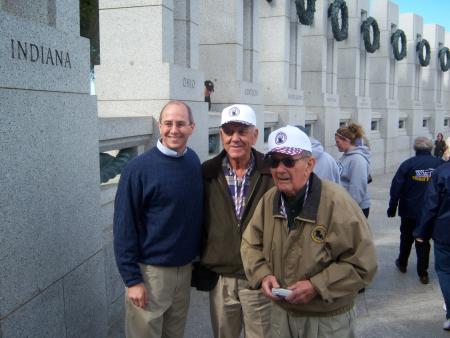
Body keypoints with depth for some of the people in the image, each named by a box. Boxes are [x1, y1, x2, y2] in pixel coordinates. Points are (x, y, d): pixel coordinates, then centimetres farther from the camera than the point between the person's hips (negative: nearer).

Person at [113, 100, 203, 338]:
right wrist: (132, 279, -14)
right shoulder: (139, 168, -15)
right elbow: (124, 228, -13)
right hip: (151, 271, -5)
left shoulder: (194, 161, 1)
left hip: (185, 268, 5)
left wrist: (199, 257, 10)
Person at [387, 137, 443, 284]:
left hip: (409, 211, -1)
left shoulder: (407, 164, -11)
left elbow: (396, 189, -10)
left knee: (406, 238, 18)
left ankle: (402, 264, 33)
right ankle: (423, 273, 11)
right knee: (424, 241, 9)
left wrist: (392, 208, -2)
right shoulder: (440, 164, -6)